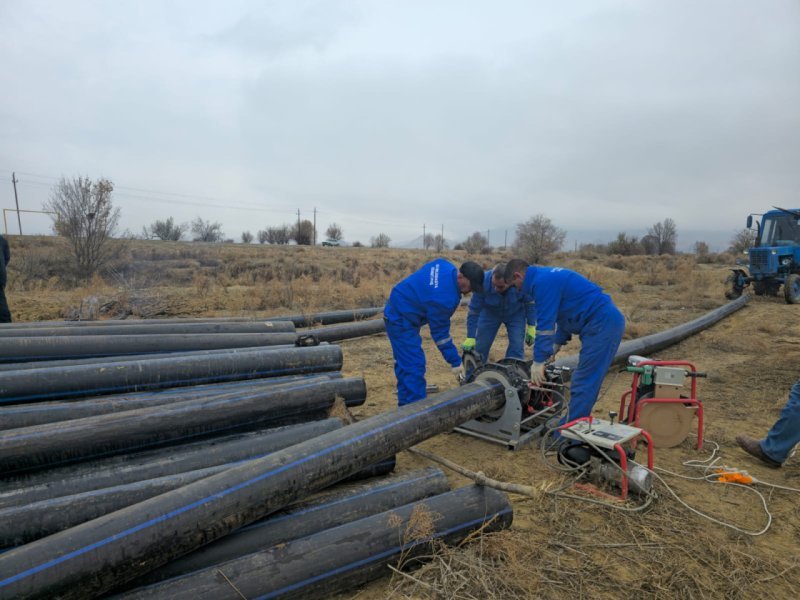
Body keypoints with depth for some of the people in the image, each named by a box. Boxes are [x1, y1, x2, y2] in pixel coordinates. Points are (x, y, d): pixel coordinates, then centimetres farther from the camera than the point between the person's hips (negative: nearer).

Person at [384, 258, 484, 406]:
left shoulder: (446, 265, -5)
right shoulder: (444, 297, -30)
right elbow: (440, 332, -20)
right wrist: (455, 362, -12)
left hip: (397, 313, 10)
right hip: (402, 320, -10)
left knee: (404, 363, 15)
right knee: (414, 367, -10)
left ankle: (406, 405, 25)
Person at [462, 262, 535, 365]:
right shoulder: (483, 282, -36)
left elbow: (530, 304, -16)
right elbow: (474, 311, -28)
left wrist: (531, 327, -12)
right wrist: (470, 338, -28)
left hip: (515, 313, 0)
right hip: (490, 312, 0)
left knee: (517, 346, -11)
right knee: (480, 346, -1)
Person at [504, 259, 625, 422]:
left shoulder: (542, 282, -14)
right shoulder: (548, 277, 18)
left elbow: (545, 324, -18)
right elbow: (565, 313, 24)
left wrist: (538, 362, -13)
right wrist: (557, 344, 19)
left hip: (602, 324, -10)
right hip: (606, 322, 10)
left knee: (583, 384, -6)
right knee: (585, 382, 14)